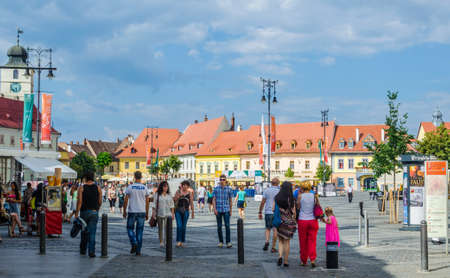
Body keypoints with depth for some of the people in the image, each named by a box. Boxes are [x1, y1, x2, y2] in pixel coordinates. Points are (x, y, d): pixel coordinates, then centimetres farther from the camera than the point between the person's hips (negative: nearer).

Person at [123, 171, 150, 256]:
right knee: (140, 231, 6)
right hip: (142, 212, 2)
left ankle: (134, 243, -9)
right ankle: (138, 251, 5)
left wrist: (124, 211, 6)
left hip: (132, 212, -2)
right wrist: (147, 214, 13)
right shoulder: (145, 188, 2)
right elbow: (147, 202, 5)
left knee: (130, 228, 14)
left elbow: (126, 200, -4)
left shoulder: (130, 187, -4)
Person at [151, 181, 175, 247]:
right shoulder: (157, 195, -1)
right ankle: (161, 242, 17)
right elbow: (154, 205, -2)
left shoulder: (169, 195, 6)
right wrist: (153, 213, -9)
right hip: (159, 214, 0)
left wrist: (173, 214, 5)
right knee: (160, 229, 8)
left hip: (167, 214, 0)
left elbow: (172, 205, 9)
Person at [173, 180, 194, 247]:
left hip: (186, 211, 1)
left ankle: (182, 241, 14)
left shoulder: (190, 193, 4)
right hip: (178, 211, -1)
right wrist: (178, 196, -16)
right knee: (179, 226, -12)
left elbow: (191, 203, 7)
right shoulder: (178, 191, 2)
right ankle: (178, 241, -10)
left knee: (184, 227, 5)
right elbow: (174, 200, 2)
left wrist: (192, 212, 6)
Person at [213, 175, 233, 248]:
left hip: (226, 210, -1)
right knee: (219, 226, 5)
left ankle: (228, 242, -9)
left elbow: (230, 200, 9)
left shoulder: (229, 189, 4)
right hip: (218, 210, 1)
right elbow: (214, 200, 2)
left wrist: (231, 210, 8)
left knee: (227, 225, -11)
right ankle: (220, 242, 14)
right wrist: (214, 209, -9)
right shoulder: (216, 188, 3)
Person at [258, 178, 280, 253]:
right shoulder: (280, 191, -4)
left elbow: (262, 202, 0)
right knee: (275, 230, 5)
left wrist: (260, 212, 8)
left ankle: (267, 241, -6)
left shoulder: (266, 191, 1)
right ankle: (273, 247, 5)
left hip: (267, 212, 2)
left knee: (268, 228, 17)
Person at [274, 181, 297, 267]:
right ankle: (286, 261, 9)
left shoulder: (277, 198, -3)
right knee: (287, 241, 9)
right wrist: (294, 220, 10)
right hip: (288, 222, -2)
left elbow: (273, 209, -2)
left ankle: (280, 256, -8)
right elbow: (293, 212, -7)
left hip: (279, 221, 2)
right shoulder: (291, 199, -8)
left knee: (281, 241, 15)